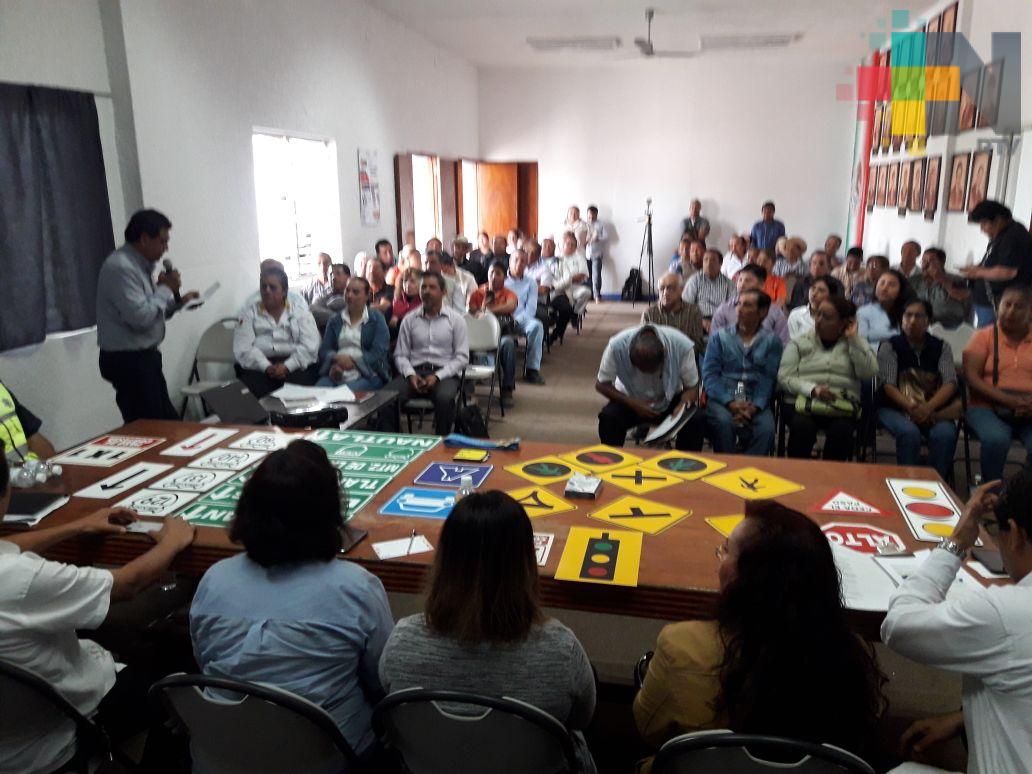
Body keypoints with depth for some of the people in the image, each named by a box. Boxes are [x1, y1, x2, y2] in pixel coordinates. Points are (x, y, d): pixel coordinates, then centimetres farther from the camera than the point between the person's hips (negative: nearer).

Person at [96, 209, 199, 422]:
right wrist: (165, 288, -13)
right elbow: (140, 317, -27)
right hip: (128, 362, -10)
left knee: (168, 422, 14)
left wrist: (178, 301, 6)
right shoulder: (120, 268, -19)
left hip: (144, 357, 10)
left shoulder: (141, 265, 11)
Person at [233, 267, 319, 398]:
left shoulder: (301, 313, 14)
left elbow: (310, 347, 1)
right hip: (259, 367, 0)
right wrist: (267, 367, -14)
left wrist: (287, 366, -15)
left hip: (295, 365, 0)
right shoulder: (249, 314, 16)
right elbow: (242, 348, 2)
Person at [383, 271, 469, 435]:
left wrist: (438, 377, -12)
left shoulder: (456, 319, 6)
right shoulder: (409, 319, 12)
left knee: (444, 398, -37)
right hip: (414, 371, 2)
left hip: (444, 374, -2)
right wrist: (410, 375, -10)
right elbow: (400, 354, 11)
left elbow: (462, 357, 1)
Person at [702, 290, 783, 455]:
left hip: (755, 403, 0)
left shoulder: (772, 341, 13)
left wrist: (755, 407, -17)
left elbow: (768, 379, 1)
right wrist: (730, 403, -15)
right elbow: (709, 374, 1)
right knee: (723, 422, -32)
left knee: (766, 429, -30)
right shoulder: (719, 336, 12)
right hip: (722, 398, 0)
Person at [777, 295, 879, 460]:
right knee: (803, 426, -33)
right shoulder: (799, 343, 12)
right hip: (803, 403, -1)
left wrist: (853, 338, -3)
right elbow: (785, 377, 0)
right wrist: (813, 389, -17)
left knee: (842, 430, -32)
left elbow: (869, 372, -3)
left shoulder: (856, 344, 15)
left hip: (843, 407, 1)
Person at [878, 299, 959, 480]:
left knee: (945, 434, -30)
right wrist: (910, 407, -24)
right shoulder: (889, 346, 4)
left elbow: (950, 383, -3)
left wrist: (929, 407, -22)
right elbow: (888, 385, -6)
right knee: (909, 432, -33)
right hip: (895, 408, -2)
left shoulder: (941, 347, 10)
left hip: (933, 409, 2)